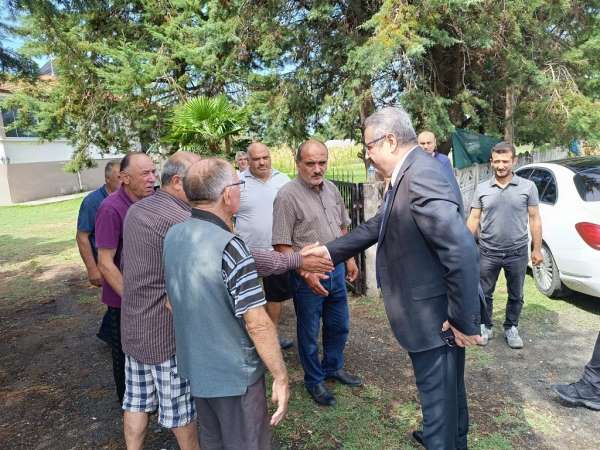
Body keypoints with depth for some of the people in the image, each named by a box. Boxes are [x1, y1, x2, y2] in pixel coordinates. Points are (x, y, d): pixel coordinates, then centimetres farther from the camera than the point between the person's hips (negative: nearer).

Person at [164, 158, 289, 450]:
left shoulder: (172, 236, -3)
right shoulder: (229, 247, -27)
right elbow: (257, 323, -25)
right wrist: (281, 377, -15)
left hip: (193, 366, 7)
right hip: (234, 374, -7)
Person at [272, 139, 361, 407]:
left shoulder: (331, 189, 4)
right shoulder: (287, 196, -18)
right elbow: (281, 245, -19)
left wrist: (349, 259, 13)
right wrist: (306, 273, -24)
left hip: (336, 268, 7)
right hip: (308, 275, -6)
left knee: (339, 325, 21)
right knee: (309, 332, 11)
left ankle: (333, 367, 44)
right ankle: (314, 381, 32)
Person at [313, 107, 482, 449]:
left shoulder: (422, 177, -27)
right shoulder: (409, 176, 6)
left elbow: (463, 252, -31)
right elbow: (377, 227, 12)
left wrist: (464, 322, -23)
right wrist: (329, 251, 11)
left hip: (437, 318, -10)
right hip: (435, 313, 10)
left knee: (438, 395, 10)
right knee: (447, 388, 29)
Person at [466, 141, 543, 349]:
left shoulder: (528, 187, -2)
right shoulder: (482, 188, 0)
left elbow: (534, 219, 0)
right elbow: (473, 219, 2)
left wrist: (537, 249, -1)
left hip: (517, 253, 0)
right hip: (488, 253, 1)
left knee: (516, 295, 15)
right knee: (485, 294, 11)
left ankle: (511, 329, 34)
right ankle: (485, 327, 30)